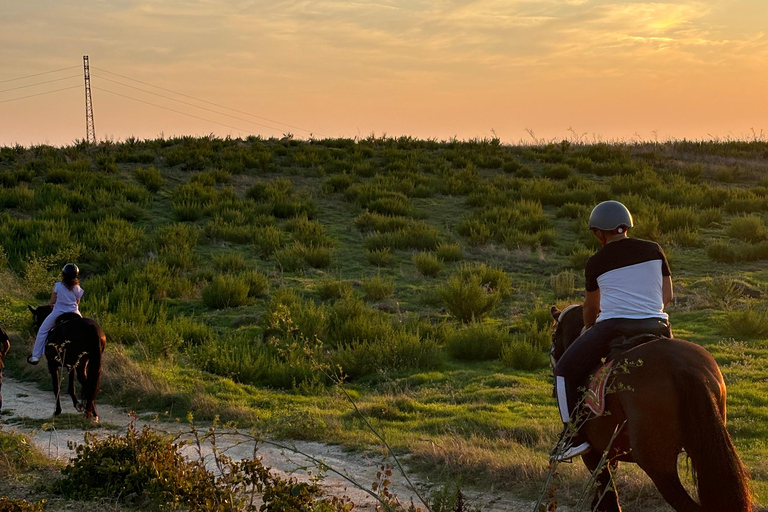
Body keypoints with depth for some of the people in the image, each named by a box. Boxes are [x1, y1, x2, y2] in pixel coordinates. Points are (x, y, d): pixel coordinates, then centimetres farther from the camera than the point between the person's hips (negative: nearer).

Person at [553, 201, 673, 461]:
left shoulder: (595, 263, 0)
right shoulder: (654, 250, 5)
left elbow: (591, 307, 14)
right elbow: (667, 296, 9)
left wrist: (588, 328, 35)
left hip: (613, 327, -4)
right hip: (656, 327, 4)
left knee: (565, 372, 12)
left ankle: (577, 435, 3)